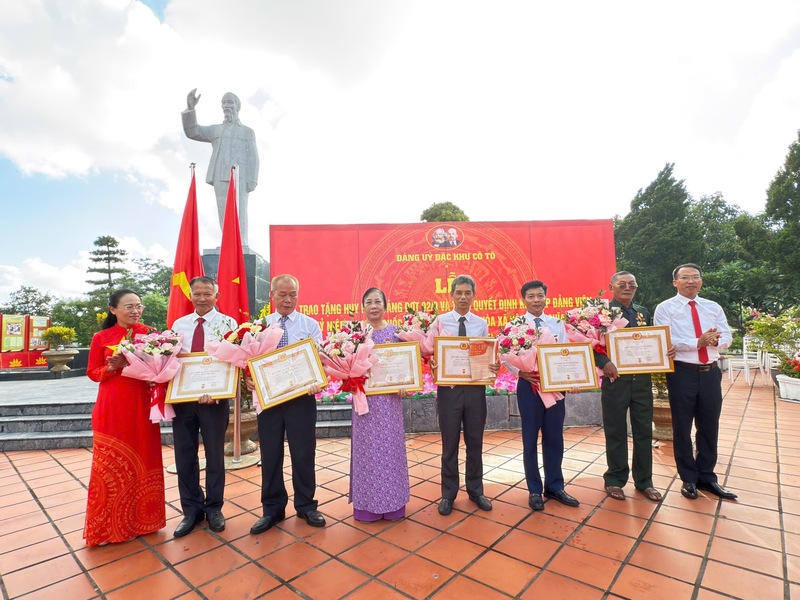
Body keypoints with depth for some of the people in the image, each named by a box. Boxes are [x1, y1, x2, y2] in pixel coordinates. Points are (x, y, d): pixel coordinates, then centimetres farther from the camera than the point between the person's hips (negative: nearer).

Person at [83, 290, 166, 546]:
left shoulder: (147, 333, 2)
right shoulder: (101, 338, 0)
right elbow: (92, 373, 3)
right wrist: (113, 367, -15)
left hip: (142, 406, 1)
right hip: (112, 408, -1)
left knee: (142, 461, 9)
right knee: (110, 464, 6)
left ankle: (138, 520, 26)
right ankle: (107, 526, 22)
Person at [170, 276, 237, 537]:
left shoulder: (227, 323, -4)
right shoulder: (178, 325, 9)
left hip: (214, 398, -3)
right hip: (182, 397, 4)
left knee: (215, 454, 9)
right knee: (184, 455, 11)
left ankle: (214, 508, 28)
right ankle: (191, 509, 29)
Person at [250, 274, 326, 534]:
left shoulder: (310, 325, 2)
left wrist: (317, 382, -25)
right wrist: (249, 378, -16)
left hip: (301, 397, -2)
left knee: (304, 454, 7)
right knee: (270, 455, 11)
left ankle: (306, 506, 28)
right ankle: (272, 509, 29)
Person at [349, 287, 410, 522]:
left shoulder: (396, 331, 3)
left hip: (390, 397, 0)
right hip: (365, 397, 0)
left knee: (390, 446, 8)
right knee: (367, 448, 7)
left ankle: (392, 502, 24)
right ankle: (367, 503, 22)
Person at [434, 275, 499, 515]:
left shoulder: (481, 324, 6)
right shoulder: (440, 321, -2)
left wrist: (495, 366, -13)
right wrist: (432, 364, -23)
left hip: (475, 388, 2)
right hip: (449, 388, -2)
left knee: (475, 442, 14)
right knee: (449, 443, 9)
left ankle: (475, 490, 34)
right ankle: (448, 494, 28)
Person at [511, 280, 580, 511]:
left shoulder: (557, 324, 6)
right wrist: (521, 372, -20)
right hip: (528, 384, -2)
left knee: (554, 437, 11)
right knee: (530, 438, 8)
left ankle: (555, 487, 29)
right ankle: (535, 490, 23)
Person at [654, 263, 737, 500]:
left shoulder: (714, 307, 12)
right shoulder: (665, 308, -4)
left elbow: (727, 337, 5)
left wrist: (716, 340, -17)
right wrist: (698, 342, -23)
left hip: (711, 372, 5)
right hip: (683, 373, -4)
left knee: (710, 427, 14)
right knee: (682, 428, 7)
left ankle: (706, 477, 31)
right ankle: (689, 479, 24)